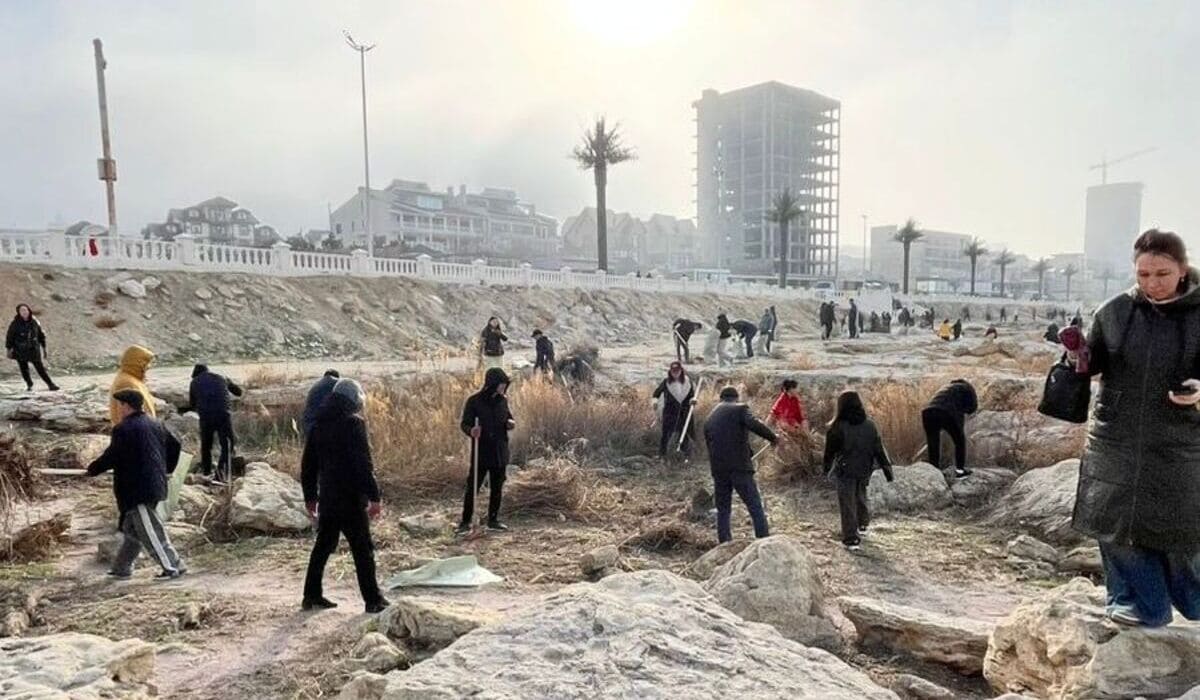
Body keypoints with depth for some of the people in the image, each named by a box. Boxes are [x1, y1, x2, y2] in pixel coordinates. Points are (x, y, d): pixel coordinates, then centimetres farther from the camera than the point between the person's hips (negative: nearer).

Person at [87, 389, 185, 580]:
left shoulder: (123, 429, -13)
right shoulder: (154, 424, 12)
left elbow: (111, 457, -12)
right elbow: (174, 445, 18)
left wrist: (92, 469, 6)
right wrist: (165, 468, 27)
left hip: (137, 489, -9)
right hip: (155, 484, 9)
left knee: (149, 531, -5)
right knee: (132, 528, 19)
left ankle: (173, 566, -5)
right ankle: (121, 568, 28)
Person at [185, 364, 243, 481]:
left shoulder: (195, 382, 15)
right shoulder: (222, 378, 16)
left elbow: (192, 404, 19)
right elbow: (239, 392, 24)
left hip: (205, 415, 1)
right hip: (224, 414, 0)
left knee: (206, 444, 20)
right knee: (227, 444, 7)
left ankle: (206, 470, 26)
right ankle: (222, 468, -12)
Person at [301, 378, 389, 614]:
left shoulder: (319, 425, 10)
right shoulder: (354, 422, -13)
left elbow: (308, 464, 15)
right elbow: (364, 464, -18)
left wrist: (310, 496, 22)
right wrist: (374, 496, -16)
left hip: (327, 497, 7)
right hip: (351, 498, -7)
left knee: (323, 546, 18)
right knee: (363, 550, 0)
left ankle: (312, 596, 24)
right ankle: (373, 600, 4)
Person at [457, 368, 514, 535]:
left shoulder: (503, 400, 3)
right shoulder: (474, 401, -11)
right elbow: (464, 423, -7)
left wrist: (510, 423, -5)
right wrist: (471, 430, -29)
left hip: (500, 451, 5)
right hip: (481, 452, -5)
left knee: (497, 488, 13)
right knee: (473, 487, -1)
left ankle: (493, 520, 26)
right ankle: (465, 522, 11)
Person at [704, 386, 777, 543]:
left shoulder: (709, 419, 20)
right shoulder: (740, 408, 2)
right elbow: (754, 424, -18)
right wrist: (772, 437, -7)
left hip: (718, 470, 5)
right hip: (740, 467, -5)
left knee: (723, 510, 14)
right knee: (756, 507, 1)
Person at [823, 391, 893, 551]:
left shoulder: (837, 427, -15)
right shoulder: (869, 425, -6)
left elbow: (830, 451, -5)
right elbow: (879, 449, -3)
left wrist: (827, 468, 10)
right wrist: (887, 469, 4)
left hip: (845, 471, -4)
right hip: (864, 470, 4)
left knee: (847, 505, 3)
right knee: (861, 497, 27)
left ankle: (852, 540, 2)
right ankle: (863, 525, 44)